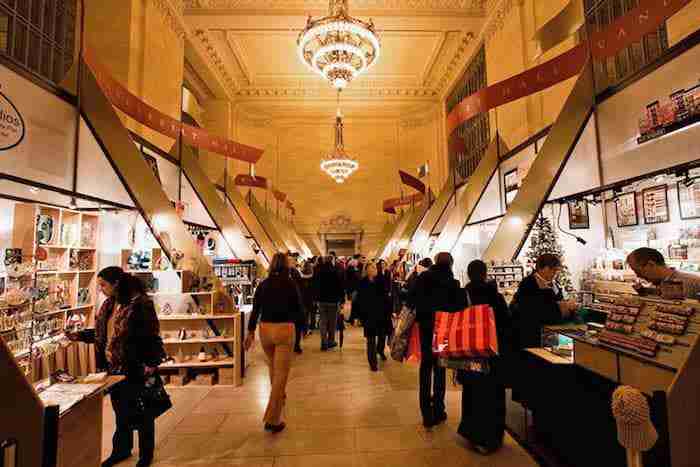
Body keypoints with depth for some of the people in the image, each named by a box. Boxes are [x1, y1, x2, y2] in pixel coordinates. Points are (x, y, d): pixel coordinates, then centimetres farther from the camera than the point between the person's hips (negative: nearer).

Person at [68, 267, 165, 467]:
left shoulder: (140, 303, -19)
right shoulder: (108, 305, 7)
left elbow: (151, 335, -20)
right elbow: (101, 332, 18)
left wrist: (151, 363, -22)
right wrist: (80, 335, 7)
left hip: (135, 368, -7)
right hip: (113, 367, 7)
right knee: (121, 411, 21)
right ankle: (121, 449, 41)